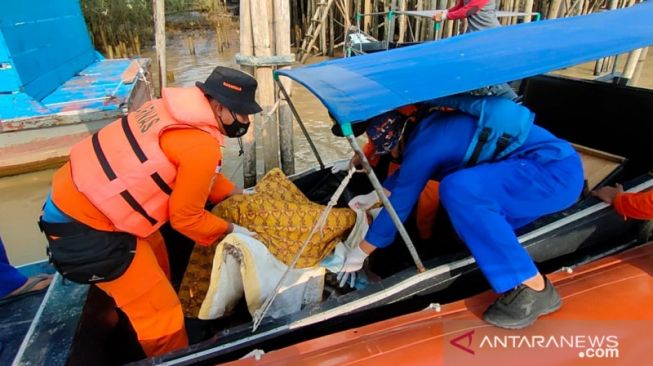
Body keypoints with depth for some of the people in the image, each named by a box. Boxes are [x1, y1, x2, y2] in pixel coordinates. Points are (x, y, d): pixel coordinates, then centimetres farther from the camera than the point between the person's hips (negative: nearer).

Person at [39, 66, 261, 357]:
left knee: (156, 264, 28)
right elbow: (186, 217, -15)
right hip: (83, 227, -10)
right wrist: (230, 230, 0)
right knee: (160, 314, 1)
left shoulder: (180, 108, 0)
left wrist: (239, 195, 15)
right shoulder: (202, 146, -27)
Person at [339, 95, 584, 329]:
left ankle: (534, 289, -16)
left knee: (459, 190, -30)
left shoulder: (425, 144, -17)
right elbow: (406, 172, 27)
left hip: (554, 171, -10)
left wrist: (360, 252, 1)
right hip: (557, 165, 10)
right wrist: (375, 196, 30)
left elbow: (400, 205, -11)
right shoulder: (429, 127, 9)